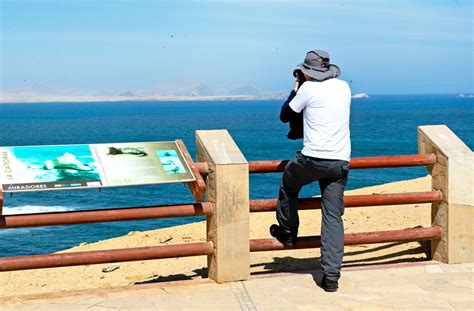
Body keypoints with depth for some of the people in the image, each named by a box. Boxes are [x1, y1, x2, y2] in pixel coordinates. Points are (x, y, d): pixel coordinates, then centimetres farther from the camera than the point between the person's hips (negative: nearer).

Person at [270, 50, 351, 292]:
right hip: (340, 161, 4)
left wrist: (295, 90, 22)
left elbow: (285, 116, 9)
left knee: (288, 183, 28)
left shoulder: (308, 88, -4)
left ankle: (287, 231, 43)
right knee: (333, 218, 3)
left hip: (312, 159, -4)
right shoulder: (344, 87, 12)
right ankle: (331, 276, -1)